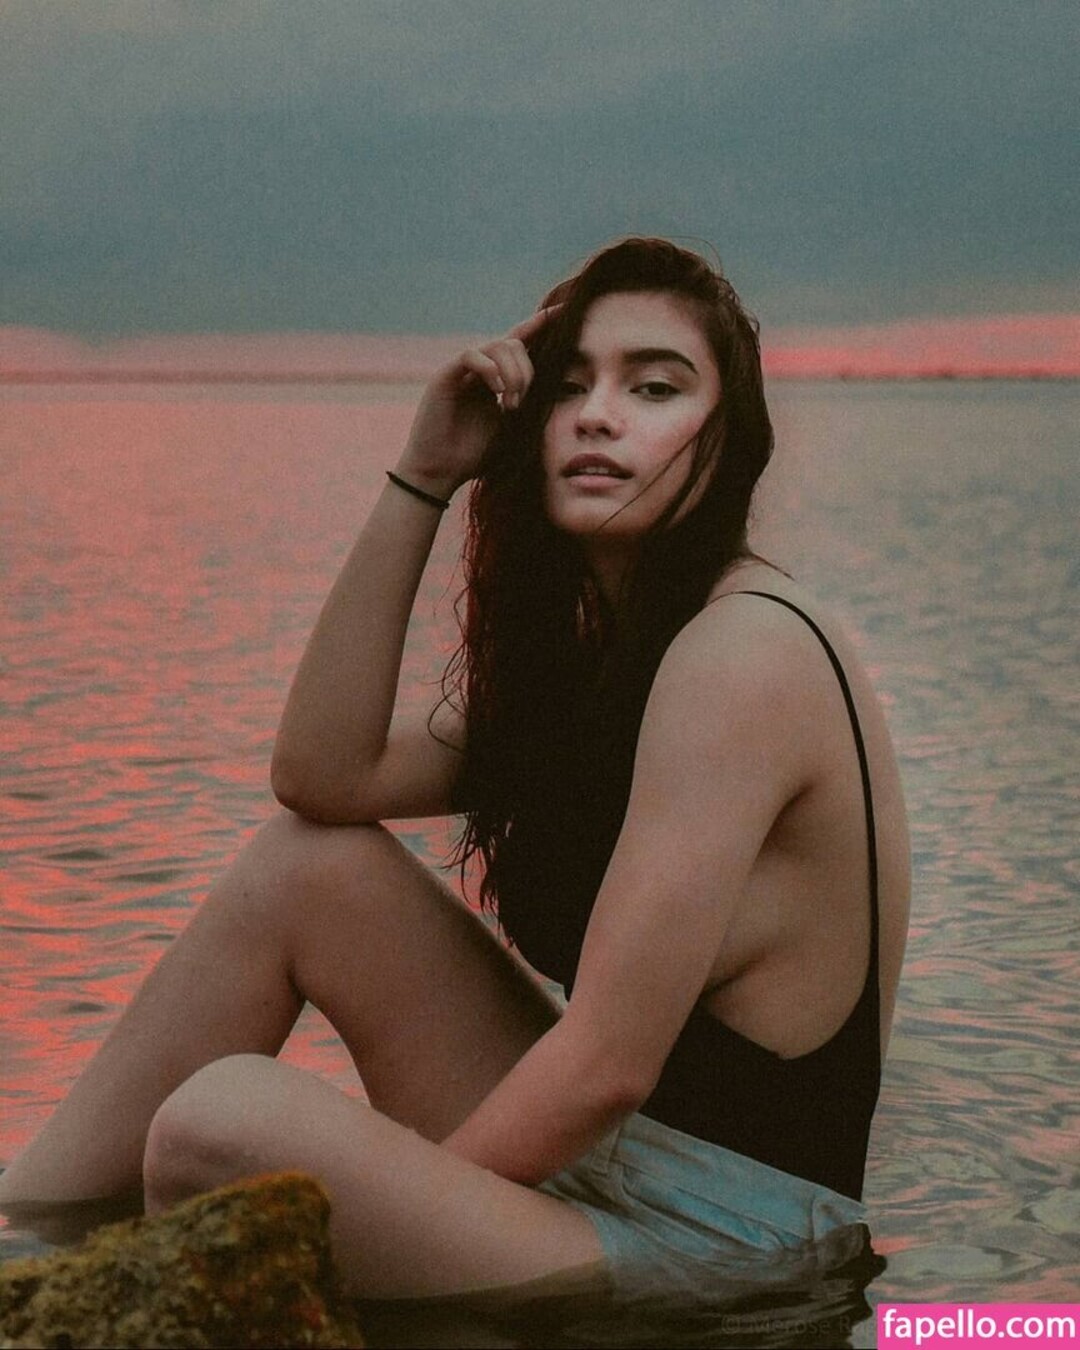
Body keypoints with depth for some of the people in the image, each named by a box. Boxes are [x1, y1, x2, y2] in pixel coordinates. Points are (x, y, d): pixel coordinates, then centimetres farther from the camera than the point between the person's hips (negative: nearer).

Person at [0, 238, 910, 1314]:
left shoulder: (742, 650, -18)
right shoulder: (597, 649, 12)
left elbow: (608, 1064, -22)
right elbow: (326, 774, 3)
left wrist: (400, 1204, -9)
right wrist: (421, 480, 0)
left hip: (700, 1264, -9)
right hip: (590, 1164, 9)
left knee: (225, 1119, -27)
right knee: (307, 861, 6)